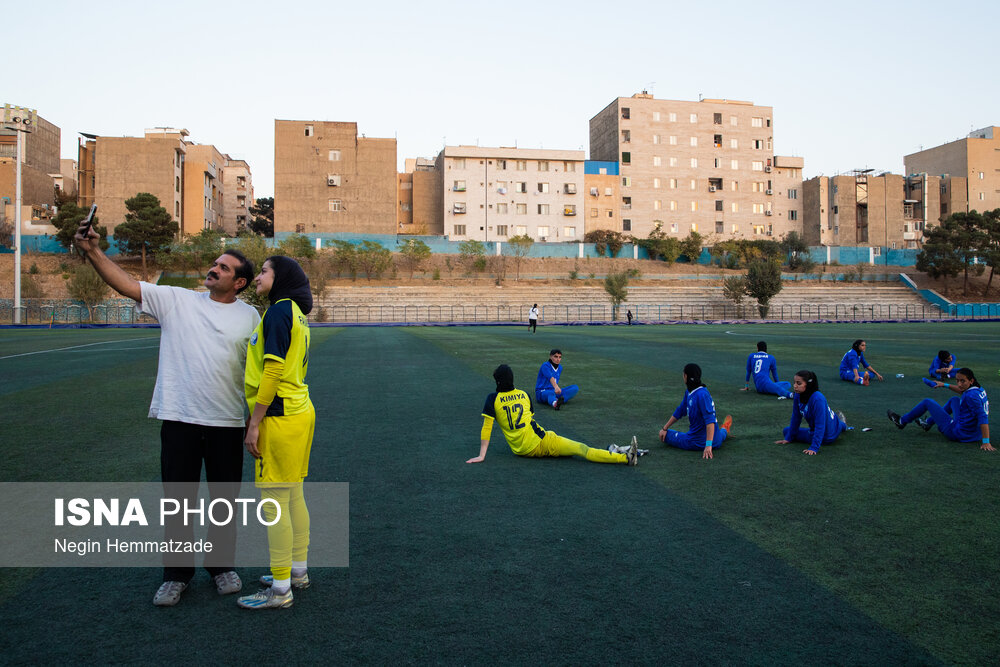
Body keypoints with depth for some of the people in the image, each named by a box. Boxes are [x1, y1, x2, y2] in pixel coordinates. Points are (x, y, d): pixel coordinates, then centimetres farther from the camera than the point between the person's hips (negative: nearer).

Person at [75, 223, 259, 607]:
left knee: (224, 498, 12)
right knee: (176, 499, 9)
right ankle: (177, 574, 25)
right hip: (179, 419, 0)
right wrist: (92, 251, -17)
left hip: (227, 423, 0)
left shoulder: (249, 316, 3)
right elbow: (126, 285, -5)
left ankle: (222, 565, 31)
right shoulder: (176, 300, 3)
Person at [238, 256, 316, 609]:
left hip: (280, 417, -10)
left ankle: (280, 590, 6)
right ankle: (298, 570, 29)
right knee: (294, 496, 17)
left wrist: (254, 423, -17)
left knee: (274, 502, -3)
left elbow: (273, 371, -20)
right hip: (300, 411, 10)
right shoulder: (295, 313, 15)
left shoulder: (278, 311, -14)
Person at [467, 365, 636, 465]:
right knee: (580, 448, -8)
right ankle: (625, 457, -18)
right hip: (537, 442, -1)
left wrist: (482, 456, -2)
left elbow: (486, 428, -4)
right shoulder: (524, 394, 12)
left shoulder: (493, 399, 4)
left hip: (520, 451, 1)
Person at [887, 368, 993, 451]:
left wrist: (986, 442, -35)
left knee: (927, 402, 5)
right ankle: (928, 423, 44)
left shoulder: (971, 396, -28)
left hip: (957, 434, -9)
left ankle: (902, 422, 26)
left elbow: (983, 418, -33)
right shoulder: (979, 389, 0)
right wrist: (945, 385, 32)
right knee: (954, 400, 32)